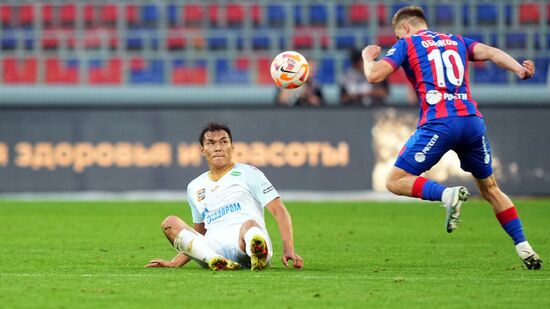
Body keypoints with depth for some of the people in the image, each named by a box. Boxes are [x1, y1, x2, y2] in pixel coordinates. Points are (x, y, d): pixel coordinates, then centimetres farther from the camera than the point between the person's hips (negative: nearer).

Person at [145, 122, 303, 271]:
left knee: (250, 225, -37)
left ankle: (258, 257, -76)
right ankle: (217, 261, -45)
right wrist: (175, 263, 20)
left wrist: (288, 250, -12)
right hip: (212, 252, 4)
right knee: (170, 222, -17)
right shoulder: (194, 187, 26)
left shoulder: (247, 173, 12)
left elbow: (279, 211, 3)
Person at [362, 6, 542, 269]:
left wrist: (368, 57, 23)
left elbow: (374, 75, 2)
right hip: (472, 120, 5)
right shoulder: (457, 42, 25)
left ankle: (448, 195, -24)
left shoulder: (406, 44, 11)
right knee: (490, 188, 19)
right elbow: (490, 52, 8)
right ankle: (525, 249, 10)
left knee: (396, 181, 2)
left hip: (438, 123, -5)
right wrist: (519, 69, -6)